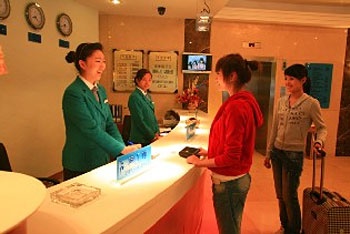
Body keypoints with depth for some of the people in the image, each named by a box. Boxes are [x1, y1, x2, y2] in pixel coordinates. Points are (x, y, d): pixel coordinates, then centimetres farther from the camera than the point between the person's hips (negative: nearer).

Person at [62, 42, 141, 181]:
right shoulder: (73, 93, -19)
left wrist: (123, 150, -9)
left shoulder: (101, 90, 6)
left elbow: (109, 124, 3)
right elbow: (92, 129, -25)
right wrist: (123, 149, -24)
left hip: (102, 161, 7)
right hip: (79, 167, -7)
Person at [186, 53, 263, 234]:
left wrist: (200, 162, -11)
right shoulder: (245, 100, 5)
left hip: (228, 182, -9)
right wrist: (209, 153, 11)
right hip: (239, 178, 9)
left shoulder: (235, 107, -24)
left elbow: (231, 157, -23)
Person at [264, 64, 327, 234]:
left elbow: (321, 127, -1)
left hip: (294, 154, -5)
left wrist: (319, 141, -24)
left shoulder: (311, 103, -10)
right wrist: (268, 153, 12)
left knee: (289, 196, 4)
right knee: (280, 194, 16)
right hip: (277, 151, 5)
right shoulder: (282, 101, 5)